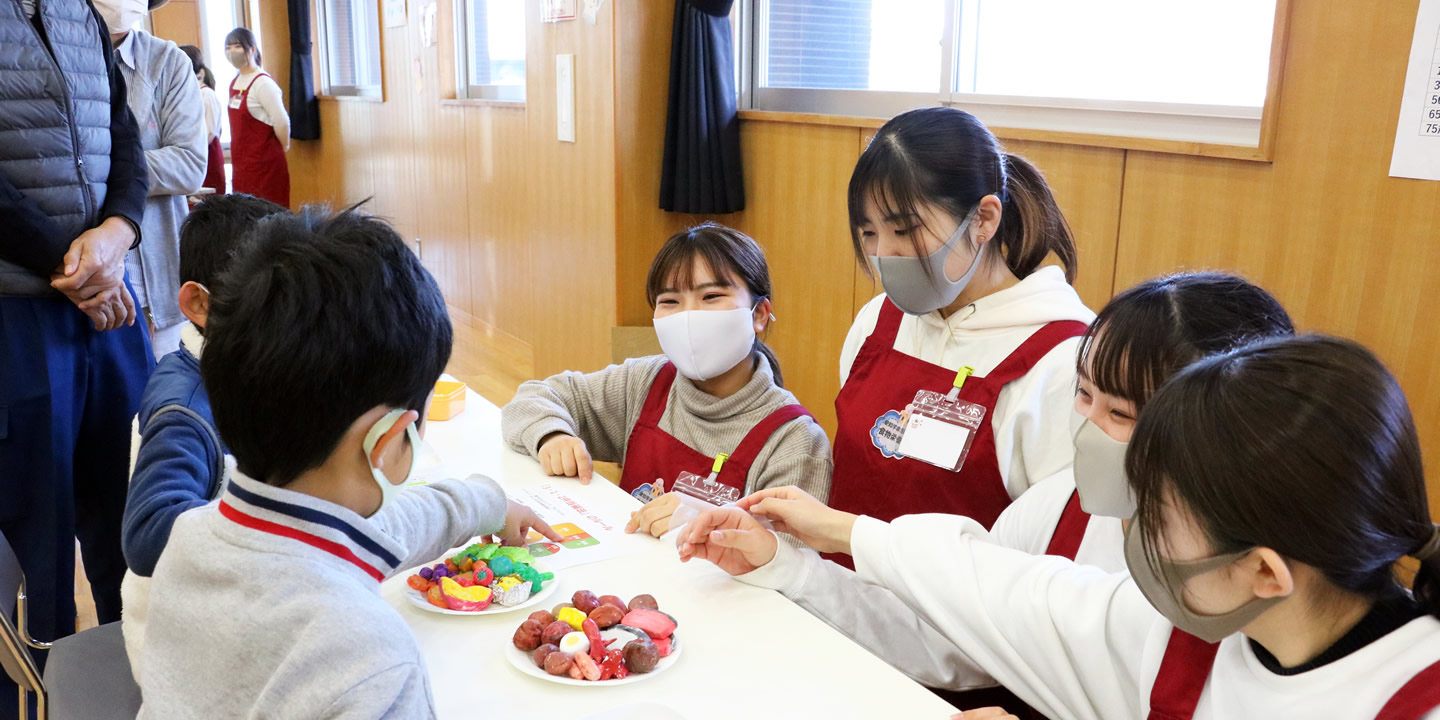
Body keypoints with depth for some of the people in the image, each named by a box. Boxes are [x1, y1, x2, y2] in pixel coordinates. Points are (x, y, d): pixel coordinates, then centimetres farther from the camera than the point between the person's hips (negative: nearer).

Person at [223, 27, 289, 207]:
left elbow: (282, 122, -18)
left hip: (264, 164, -8)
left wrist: (284, 146, -5)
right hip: (241, 163, 8)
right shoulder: (234, 82, 12)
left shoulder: (263, 83, -14)